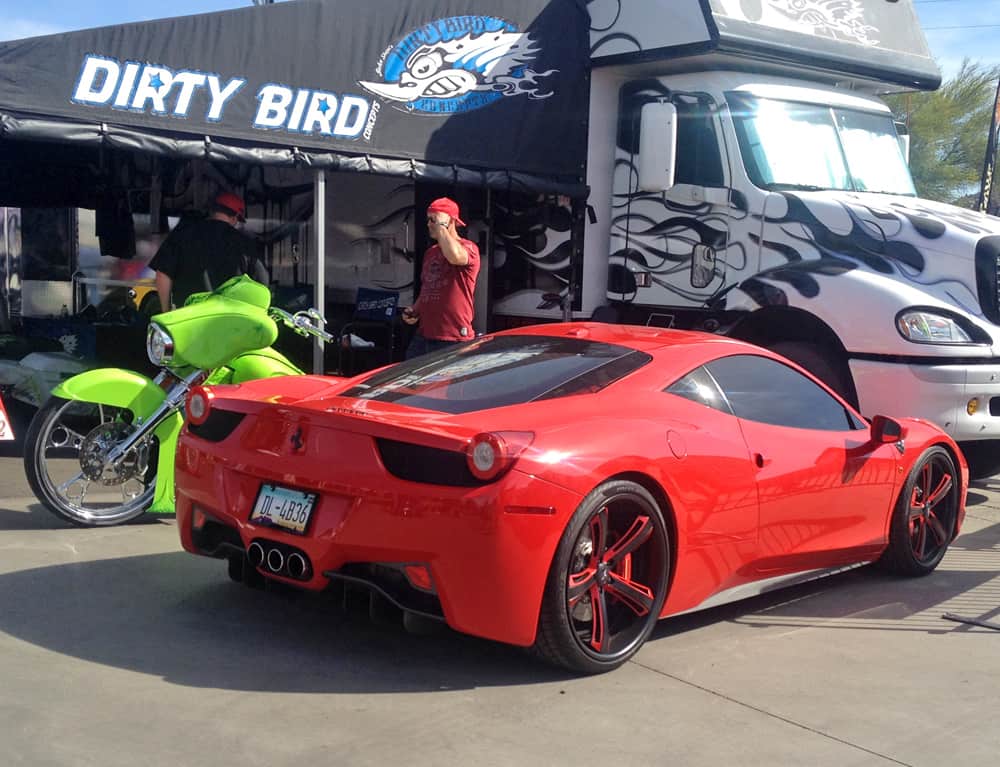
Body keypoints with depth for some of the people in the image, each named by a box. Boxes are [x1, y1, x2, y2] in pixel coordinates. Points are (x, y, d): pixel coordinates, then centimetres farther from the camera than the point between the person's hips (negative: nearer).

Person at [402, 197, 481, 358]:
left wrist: (441, 225, -17)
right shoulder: (430, 252, 19)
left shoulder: (468, 248, -7)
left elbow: (455, 257, -32)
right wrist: (414, 310, 8)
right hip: (423, 335, 7)